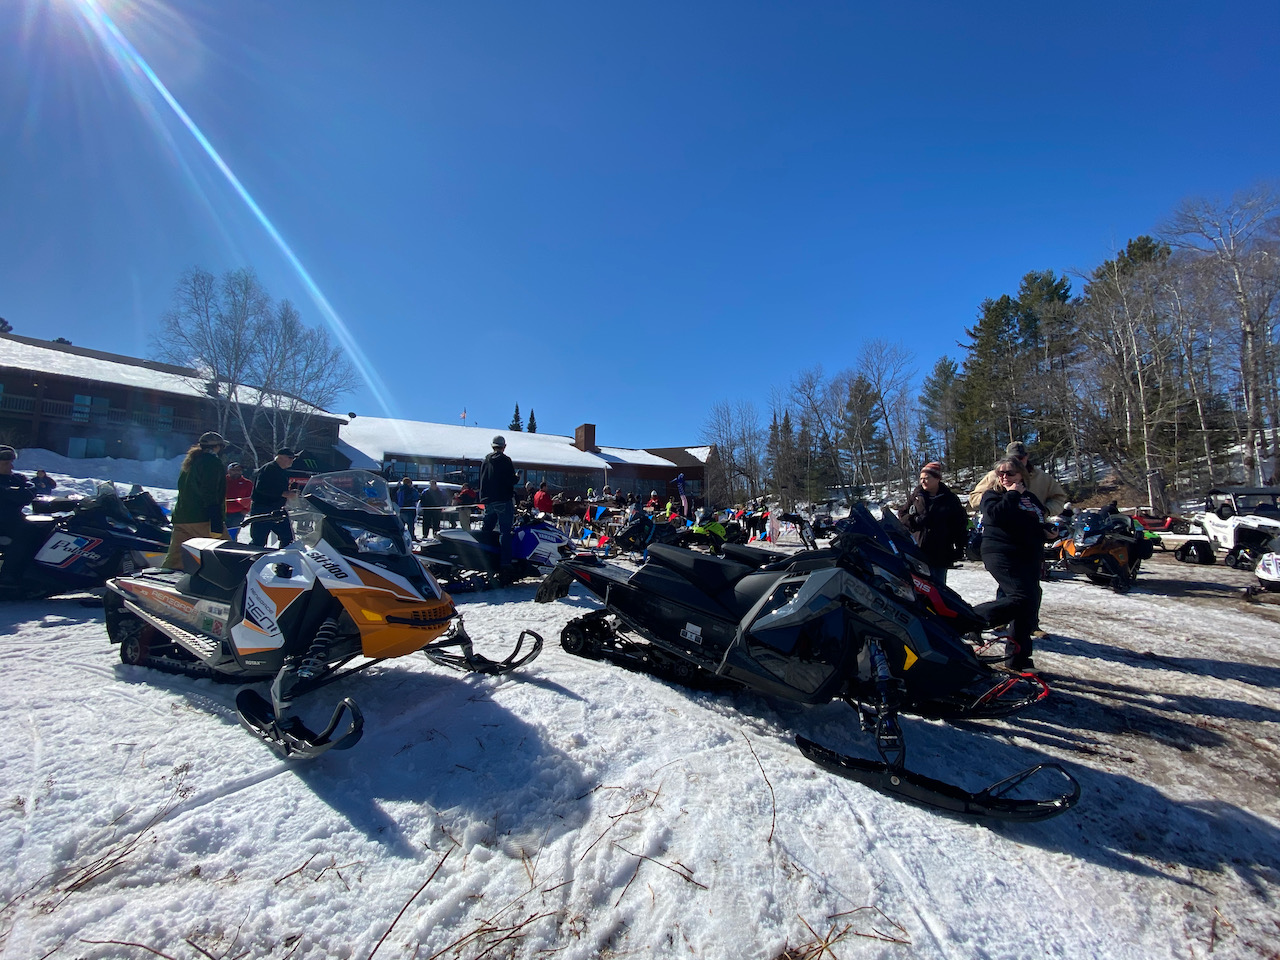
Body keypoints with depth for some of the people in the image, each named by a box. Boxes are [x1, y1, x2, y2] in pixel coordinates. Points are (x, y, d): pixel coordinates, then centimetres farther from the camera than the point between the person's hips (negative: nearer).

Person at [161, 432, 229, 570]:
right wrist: (216, 524, -23)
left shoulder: (190, 462, 20)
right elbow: (210, 494, -19)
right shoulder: (212, 461, -7)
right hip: (203, 519, -9)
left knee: (173, 562, 8)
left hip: (181, 518, 9)